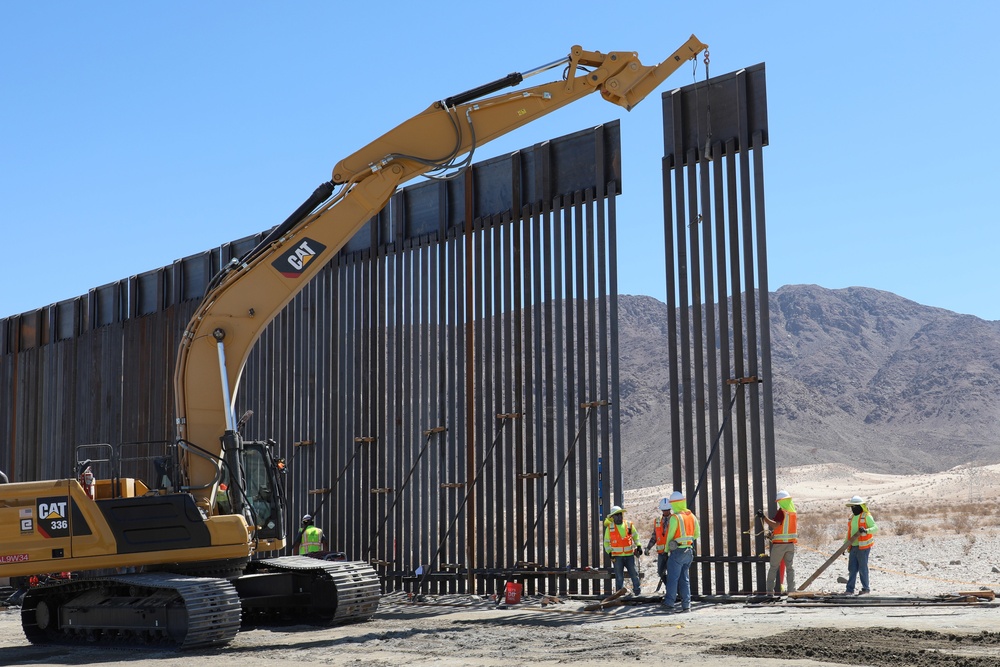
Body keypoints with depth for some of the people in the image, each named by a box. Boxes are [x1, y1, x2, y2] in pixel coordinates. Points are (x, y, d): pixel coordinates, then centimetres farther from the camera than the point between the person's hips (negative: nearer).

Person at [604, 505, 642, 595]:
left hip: (629, 555, 1)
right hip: (617, 556, -1)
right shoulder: (609, 528, 1)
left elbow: (635, 536, 18)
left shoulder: (629, 525, 4)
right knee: (619, 577, 2)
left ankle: (638, 592, 10)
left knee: (634, 574, 2)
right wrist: (609, 552, 0)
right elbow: (606, 542, 10)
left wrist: (638, 546, 9)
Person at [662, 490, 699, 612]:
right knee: (685, 579, 12)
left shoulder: (675, 517, -14)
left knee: (672, 578, 0)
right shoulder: (692, 516, 8)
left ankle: (669, 603, 0)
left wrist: (667, 550, 4)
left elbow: (669, 535, -8)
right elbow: (697, 534, 15)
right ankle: (686, 605, 8)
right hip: (689, 551, 7)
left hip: (677, 552, -7)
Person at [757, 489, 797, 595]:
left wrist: (763, 517, -28)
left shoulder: (781, 511, -13)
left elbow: (775, 525, -25)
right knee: (790, 567, 10)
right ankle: (791, 590, 4)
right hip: (790, 543, 6)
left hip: (779, 543, -6)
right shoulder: (792, 511, 9)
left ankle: (770, 591, -3)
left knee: (773, 567, 0)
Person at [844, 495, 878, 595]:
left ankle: (866, 589, 11)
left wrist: (866, 530, -33)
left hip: (863, 547, -7)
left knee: (862, 568, -1)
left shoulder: (866, 516, -8)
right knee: (852, 569, 6)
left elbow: (875, 528, -15)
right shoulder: (851, 517, 14)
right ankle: (850, 590, 10)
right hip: (853, 547, 7)